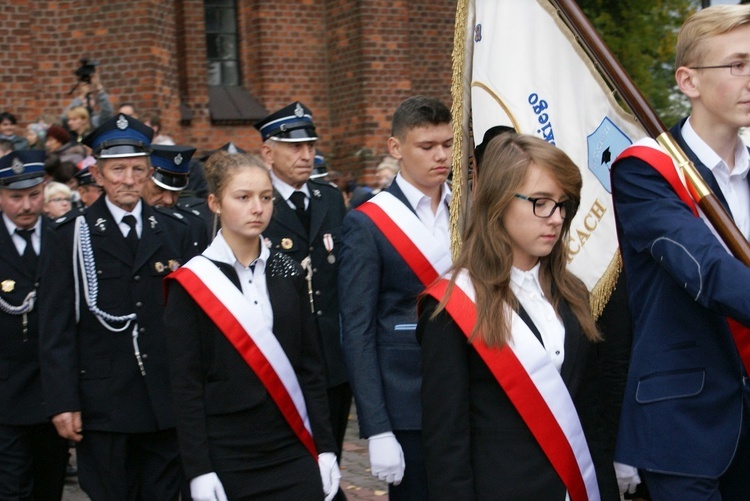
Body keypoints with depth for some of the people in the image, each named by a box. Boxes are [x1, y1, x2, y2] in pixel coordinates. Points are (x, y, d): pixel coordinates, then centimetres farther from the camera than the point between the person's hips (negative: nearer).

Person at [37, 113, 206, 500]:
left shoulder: (175, 233, 8)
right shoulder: (71, 236, 0)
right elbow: (55, 327, -4)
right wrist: (62, 403, -9)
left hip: (167, 405, 3)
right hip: (101, 407, -2)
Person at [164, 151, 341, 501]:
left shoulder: (288, 273, 5)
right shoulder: (191, 283, -5)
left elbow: (311, 366, 7)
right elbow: (185, 385, -6)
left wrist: (325, 447, 3)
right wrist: (198, 470, -10)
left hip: (293, 455, 3)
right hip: (225, 461, -3)